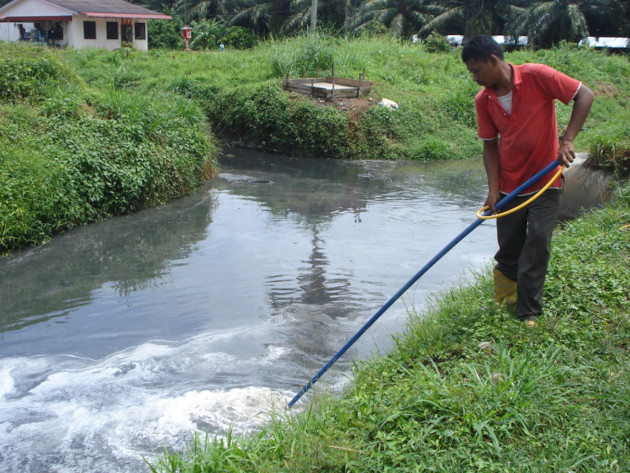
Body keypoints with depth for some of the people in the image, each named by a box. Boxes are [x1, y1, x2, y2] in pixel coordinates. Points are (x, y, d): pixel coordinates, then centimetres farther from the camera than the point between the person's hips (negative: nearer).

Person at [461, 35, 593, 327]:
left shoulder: (537, 76, -15)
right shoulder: (483, 100, -3)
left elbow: (584, 95, -12)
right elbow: (490, 145, 2)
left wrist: (567, 140, -21)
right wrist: (493, 189, -7)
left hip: (545, 183, -3)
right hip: (508, 186, 4)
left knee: (537, 246, -5)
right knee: (508, 249, 10)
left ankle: (528, 314, 6)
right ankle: (507, 301, 29)